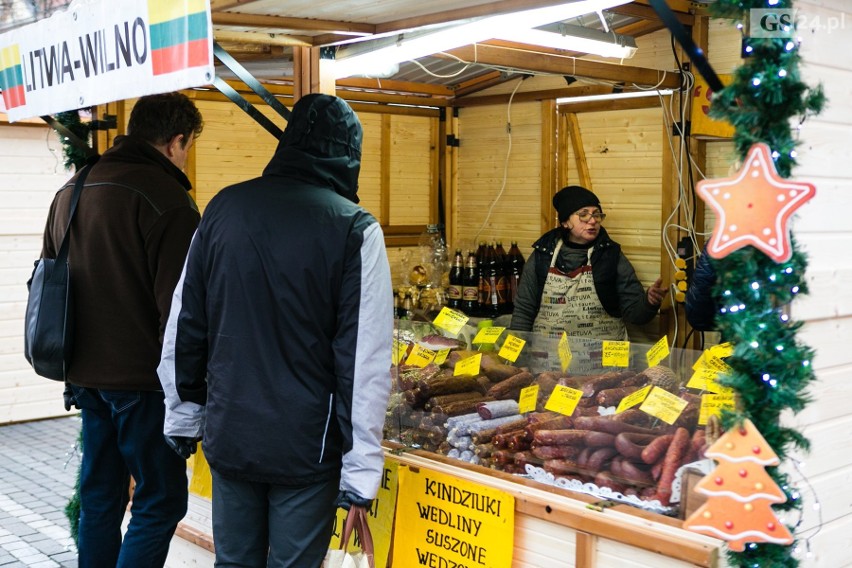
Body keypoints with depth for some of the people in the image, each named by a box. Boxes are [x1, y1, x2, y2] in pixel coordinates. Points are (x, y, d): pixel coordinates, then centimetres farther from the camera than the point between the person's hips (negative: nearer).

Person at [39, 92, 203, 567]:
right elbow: (179, 307, -19)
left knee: (100, 494, 17)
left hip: (87, 376, 8)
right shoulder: (167, 199, -15)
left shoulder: (71, 192, 12)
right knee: (161, 501, 2)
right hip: (142, 380, -8)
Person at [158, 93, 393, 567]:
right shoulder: (355, 229, -11)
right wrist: (361, 470, -9)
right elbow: (366, 360, -15)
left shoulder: (223, 208, 1)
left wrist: (184, 415, 18)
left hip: (227, 436, 4)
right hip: (307, 447, -4)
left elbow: (184, 328, 7)